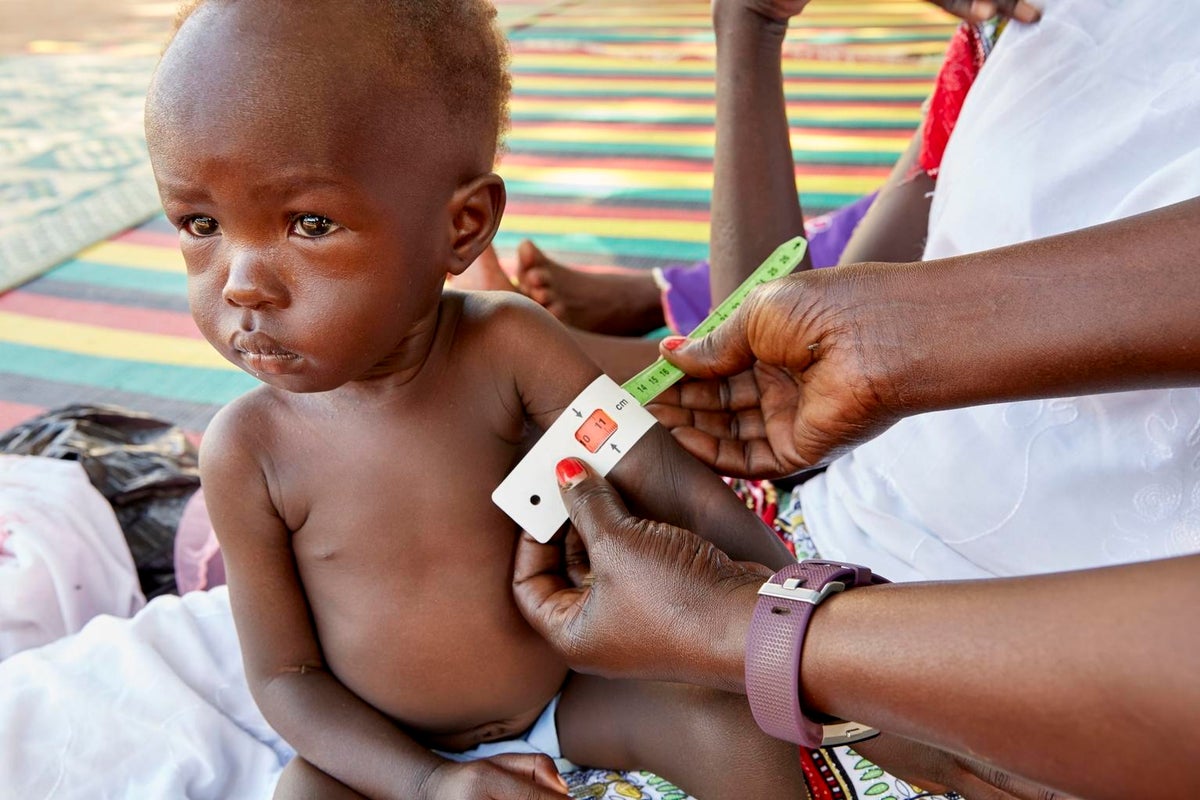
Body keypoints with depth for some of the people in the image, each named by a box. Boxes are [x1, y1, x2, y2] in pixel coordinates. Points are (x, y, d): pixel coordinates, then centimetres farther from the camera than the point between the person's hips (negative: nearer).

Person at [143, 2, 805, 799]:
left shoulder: (505, 345, -23)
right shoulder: (248, 449, -20)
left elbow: (665, 478, -21)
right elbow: (283, 671, -12)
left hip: (571, 694, 1)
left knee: (733, 726, -17)